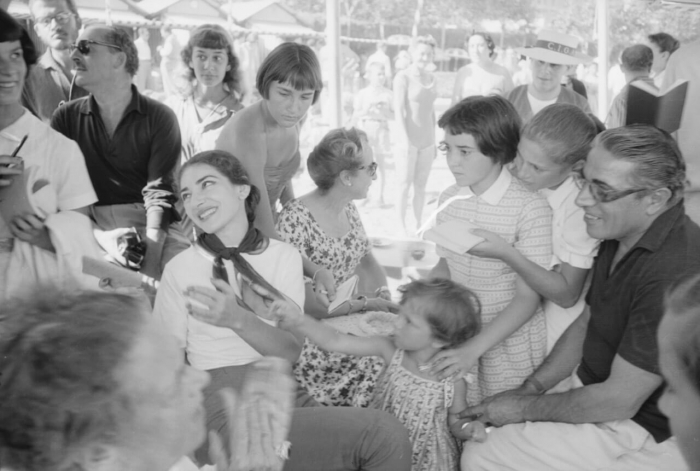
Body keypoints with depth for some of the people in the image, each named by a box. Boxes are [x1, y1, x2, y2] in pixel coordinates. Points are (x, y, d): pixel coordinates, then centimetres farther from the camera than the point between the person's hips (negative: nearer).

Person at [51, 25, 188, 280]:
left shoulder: (159, 117, 3)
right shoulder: (66, 117, 9)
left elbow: (160, 191, -7)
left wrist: (150, 255, -25)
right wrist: (102, 237, -19)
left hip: (147, 222, 0)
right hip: (90, 227, 1)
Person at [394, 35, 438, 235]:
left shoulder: (432, 79, 12)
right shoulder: (403, 77, -6)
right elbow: (398, 110, -10)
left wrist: (434, 141, 15)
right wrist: (404, 140, -16)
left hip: (427, 141, 5)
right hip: (409, 140, -5)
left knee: (421, 186, 9)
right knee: (405, 184, -1)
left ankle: (419, 224, 16)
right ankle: (402, 226, 7)